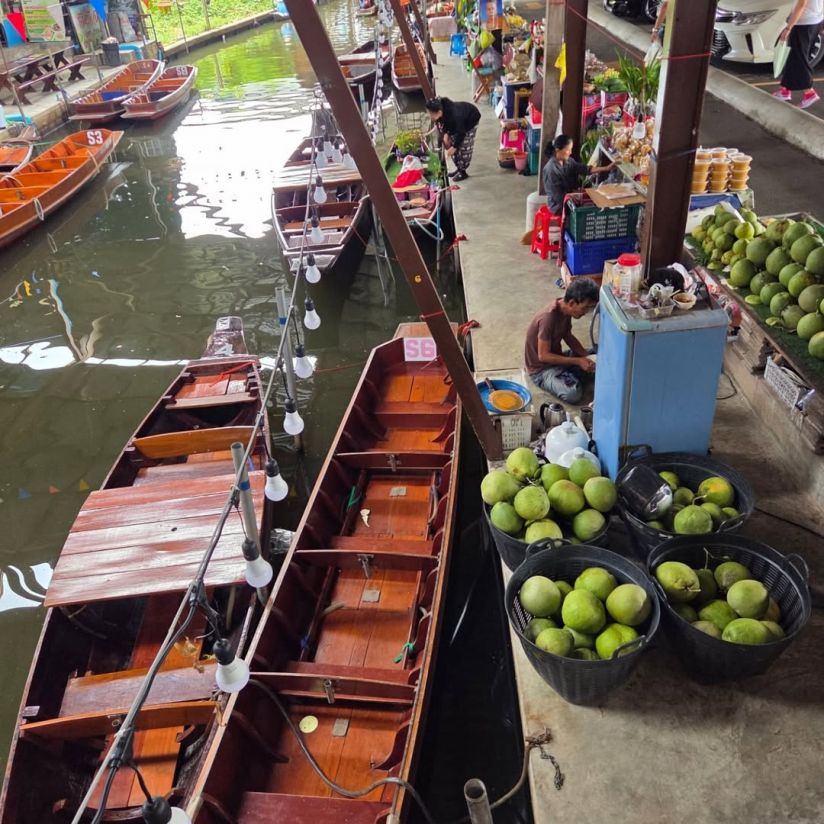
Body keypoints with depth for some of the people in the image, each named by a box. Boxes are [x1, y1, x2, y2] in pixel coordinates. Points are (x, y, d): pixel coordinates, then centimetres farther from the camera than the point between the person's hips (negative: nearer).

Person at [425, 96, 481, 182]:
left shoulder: (454, 115, -44)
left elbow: (461, 133, -31)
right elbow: (444, 123, -2)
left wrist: (454, 147, -25)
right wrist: (445, 134, -16)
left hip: (471, 120, -7)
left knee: (464, 147, -7)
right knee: (453, 142, 6)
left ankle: (463, 172, 6)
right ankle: (459, 168, 19)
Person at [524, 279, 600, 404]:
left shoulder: (565, 310, -6)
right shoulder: (549, 317, -32)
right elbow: (543, 356, -29)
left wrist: (587, 356, -6)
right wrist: (577, 361, -28)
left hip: (556, 358, 8)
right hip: (541, 369, -8)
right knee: (573, 394, -31)